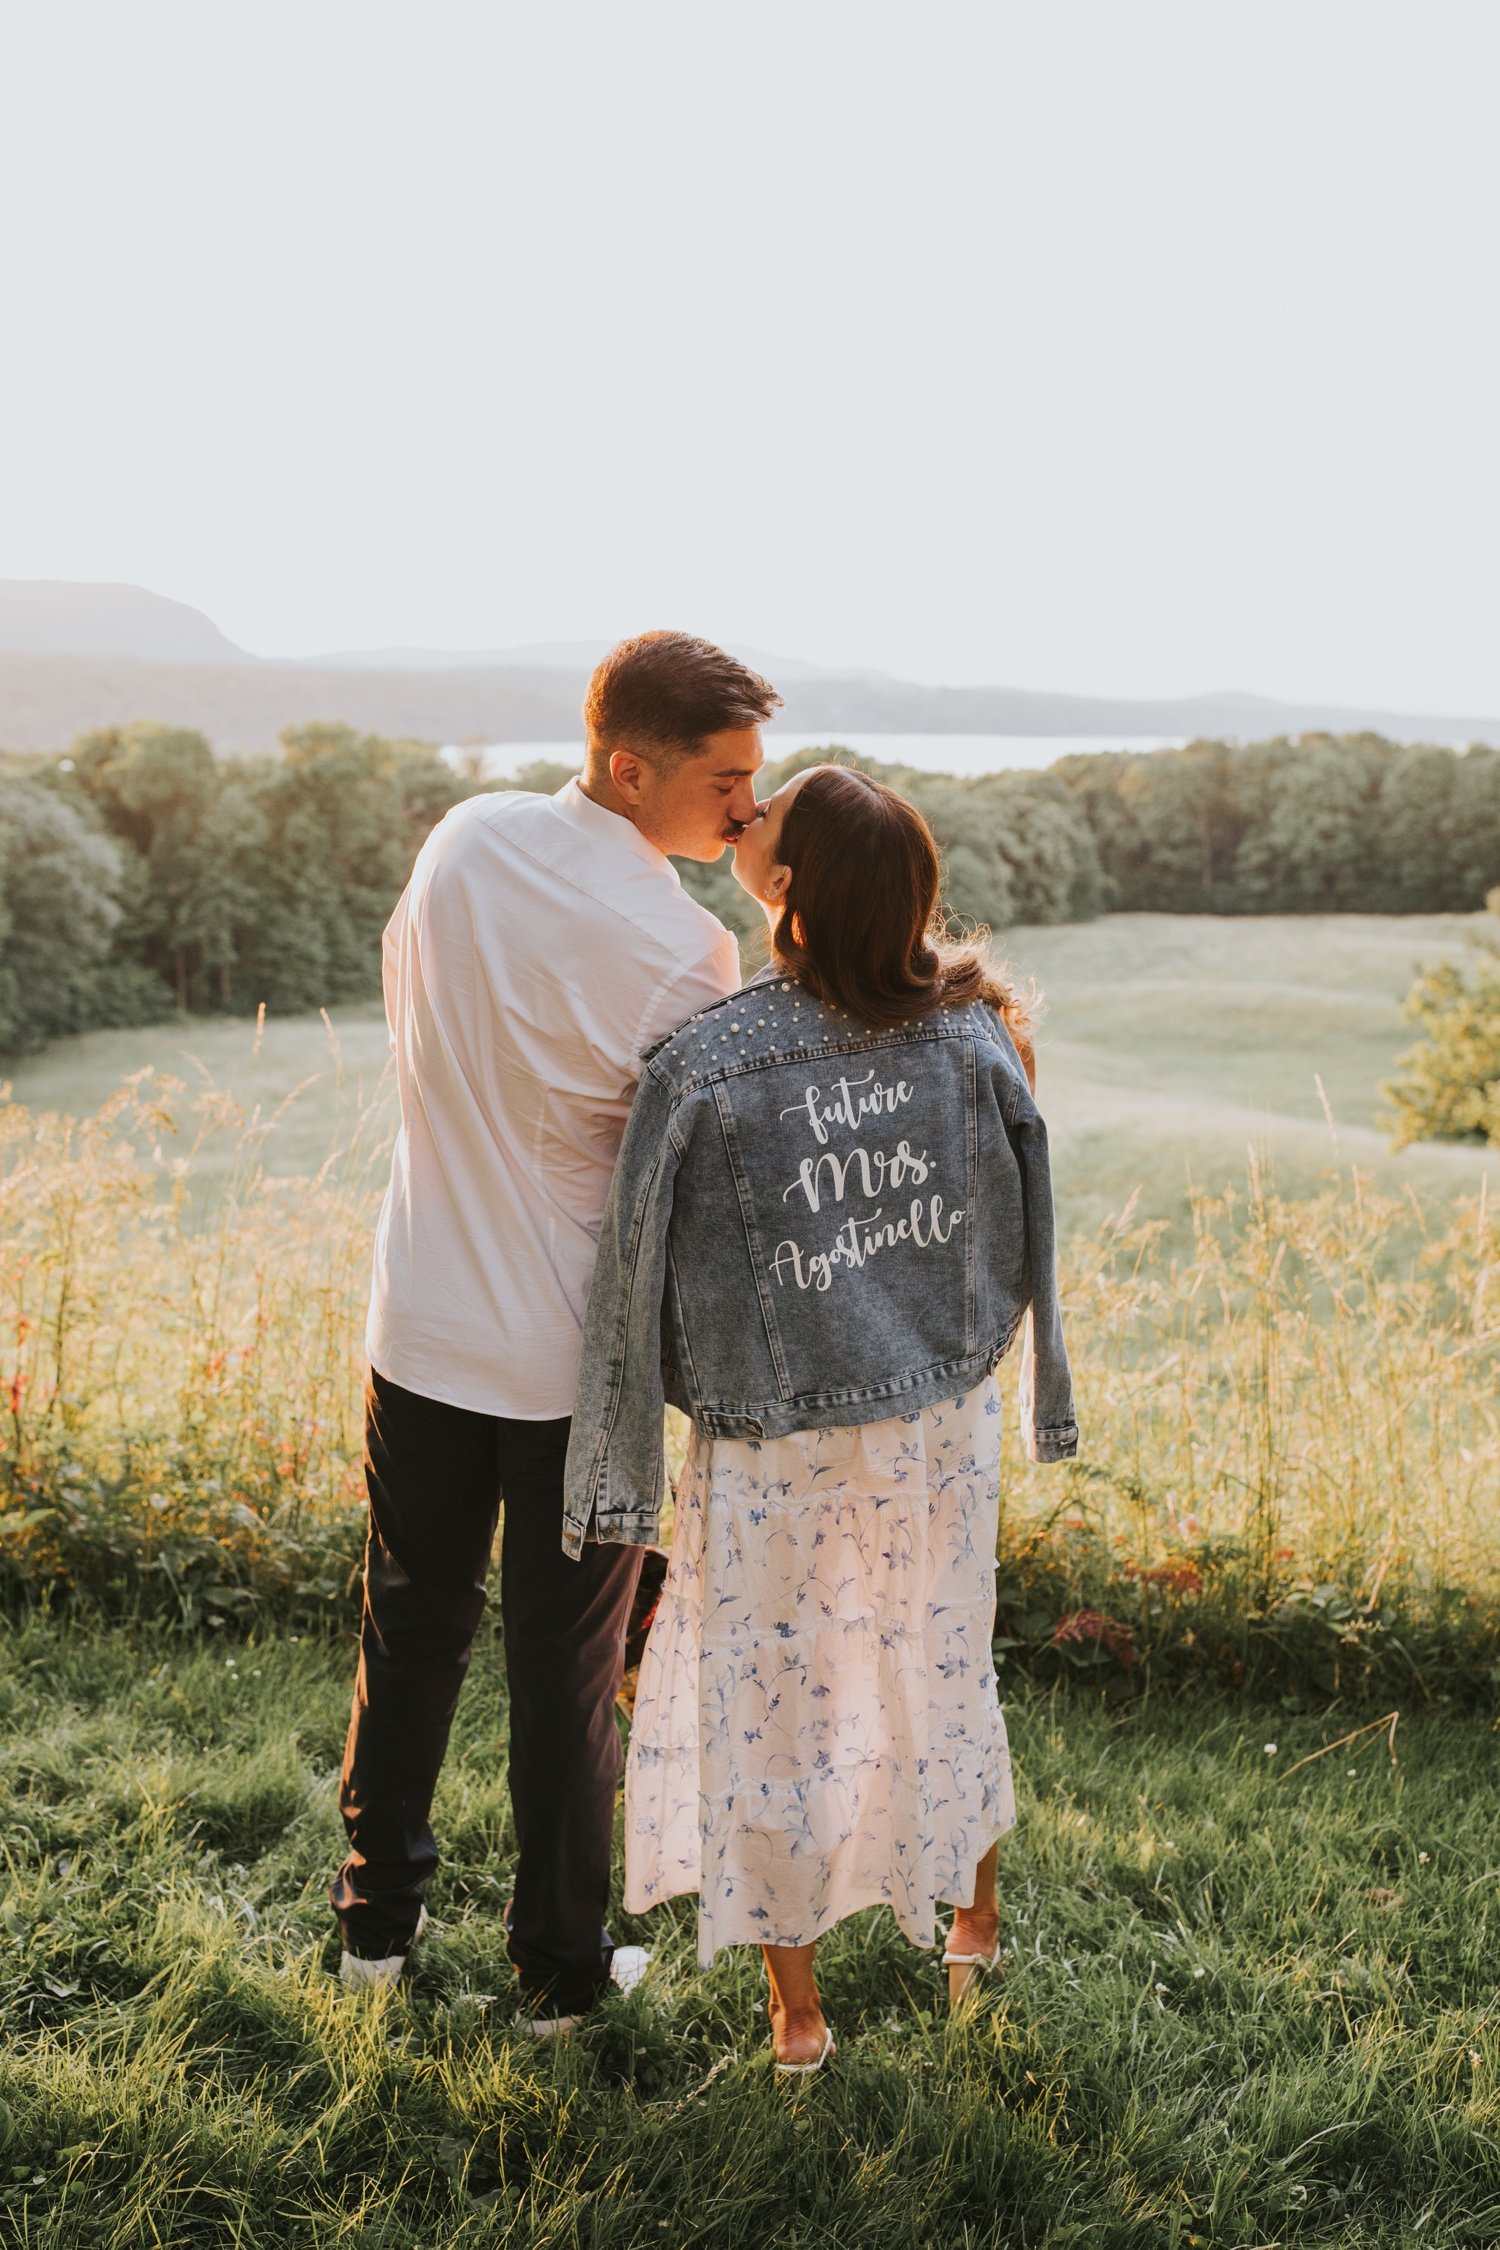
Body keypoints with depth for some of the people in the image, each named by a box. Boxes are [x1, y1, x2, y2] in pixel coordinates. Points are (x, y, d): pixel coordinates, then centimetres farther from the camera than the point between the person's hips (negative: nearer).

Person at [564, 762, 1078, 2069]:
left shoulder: (702, 1065, -20)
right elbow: (1022, 1232, 1)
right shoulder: (969, 1036, -9)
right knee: (937, 1668, 24)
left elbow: (638, 1272, -15)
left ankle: (796, 2009, 29)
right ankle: (977, 1920, 45)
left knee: (764, 1701, 14)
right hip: (942, 1427, 4)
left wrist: (620, 1472, -5)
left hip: (776, 1450, -3)